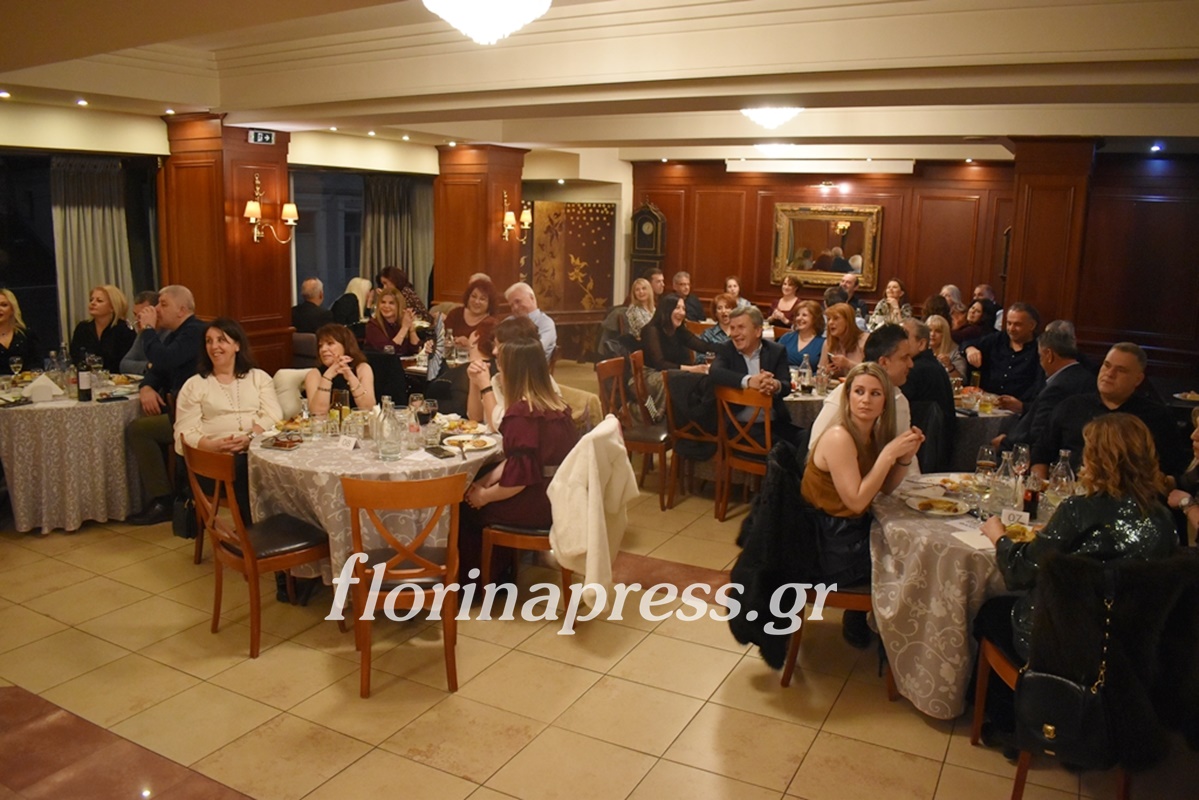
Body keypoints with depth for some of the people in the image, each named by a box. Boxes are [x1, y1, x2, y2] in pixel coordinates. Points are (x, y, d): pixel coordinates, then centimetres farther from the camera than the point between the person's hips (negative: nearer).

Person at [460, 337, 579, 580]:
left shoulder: (521, 412, -22)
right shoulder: (556, 405, 4)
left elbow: (518, 478, -23)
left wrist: (484, 496, -7)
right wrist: (487, 480, 7)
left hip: (537, 506, -8)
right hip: (559, 498, 8)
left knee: (467, 507, 12)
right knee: (473, 492, 21)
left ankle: (470, 582, 31)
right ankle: (500, 573, 31)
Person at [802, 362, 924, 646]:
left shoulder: (874, 433, 3)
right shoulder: (839, 437, -23)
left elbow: (885, 488, 10)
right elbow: (856, 501, -25)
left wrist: (905, 456, -6)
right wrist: (888, 453, -24)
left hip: (853, 530, 8)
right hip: (834, 547, -8)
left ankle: (858, 620, 26)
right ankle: (857, 626, 25)